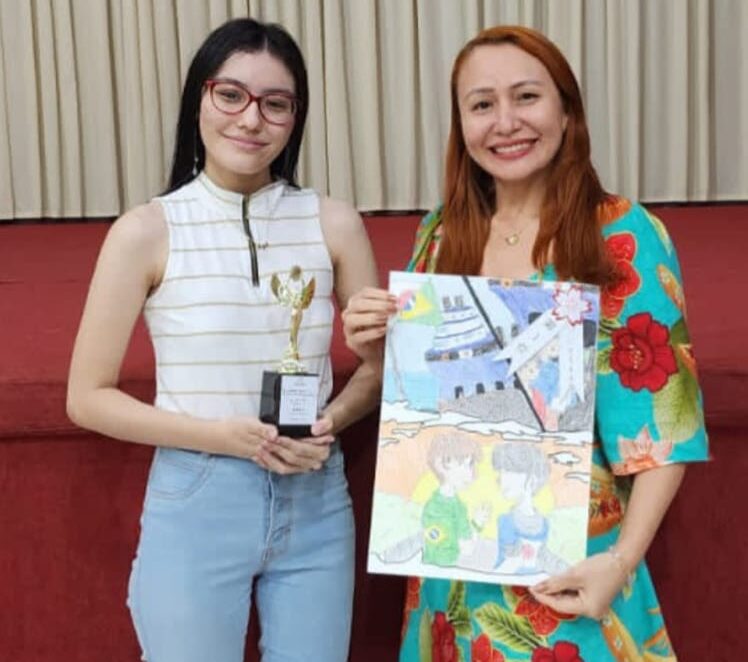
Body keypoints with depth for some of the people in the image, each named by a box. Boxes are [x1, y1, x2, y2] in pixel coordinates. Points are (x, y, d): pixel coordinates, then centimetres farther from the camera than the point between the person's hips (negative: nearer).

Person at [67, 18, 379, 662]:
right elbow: (88, 397, -4)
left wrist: (331, 421, -11)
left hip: (317, 501, 2)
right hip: (195, 502, -2)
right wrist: (220, 435, -15)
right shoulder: (146, 231, -8)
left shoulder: (335, 224, -2)